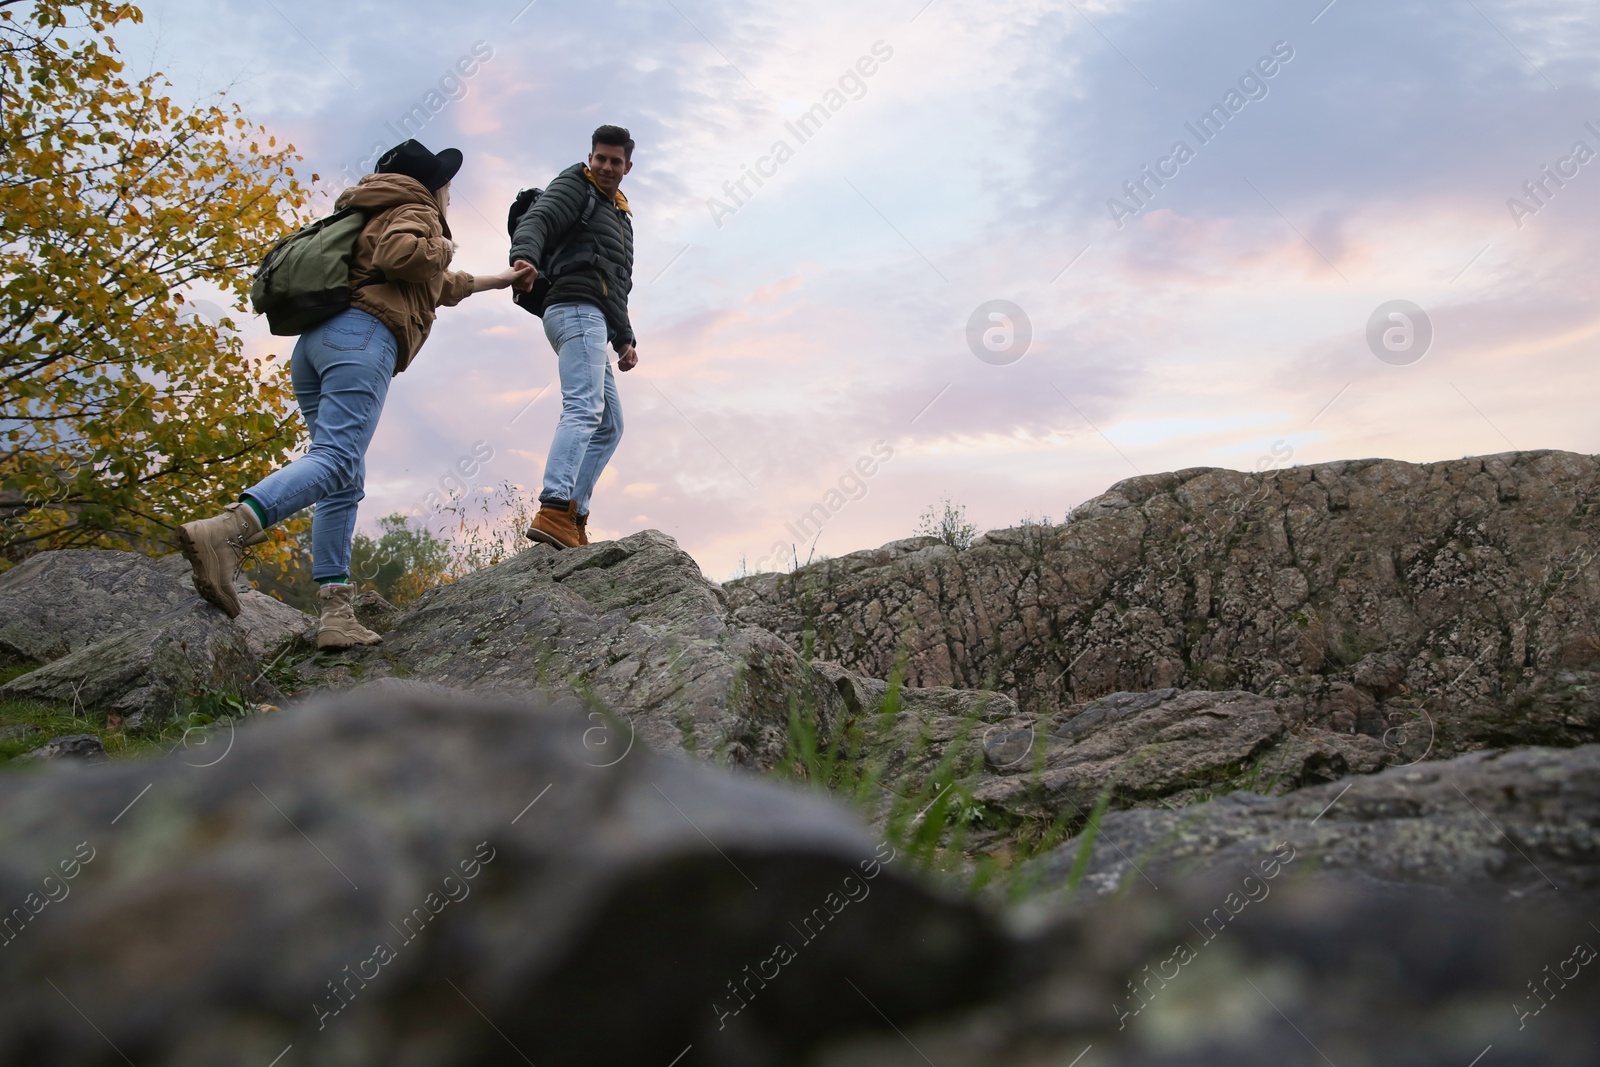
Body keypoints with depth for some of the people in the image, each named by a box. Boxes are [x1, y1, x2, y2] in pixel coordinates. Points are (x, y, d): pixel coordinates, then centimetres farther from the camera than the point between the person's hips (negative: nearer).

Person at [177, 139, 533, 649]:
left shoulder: (377, 217, 39)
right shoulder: (415, 214, 11)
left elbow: (433, 288, 52)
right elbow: (399, 255, -14)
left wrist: (492, 281, 61)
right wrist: (442, 249, 6)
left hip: (314, 340, 9)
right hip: (363, 337, -9)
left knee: (345, 482, 3)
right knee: (336, 460, -23)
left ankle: (337, 616, -6)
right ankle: (224, 533, -45)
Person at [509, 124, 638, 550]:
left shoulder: (619, 215, 33)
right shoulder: (575, 187, 8)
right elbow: (536, 220, -12)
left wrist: (625, 340, 24)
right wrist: (524, 255, -34)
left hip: (595, 321, 10)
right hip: (576, 307, -10)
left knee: (609, 425, 7)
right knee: (584, 408, -26)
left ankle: (573, 517, 0)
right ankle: (553, 510, -40)